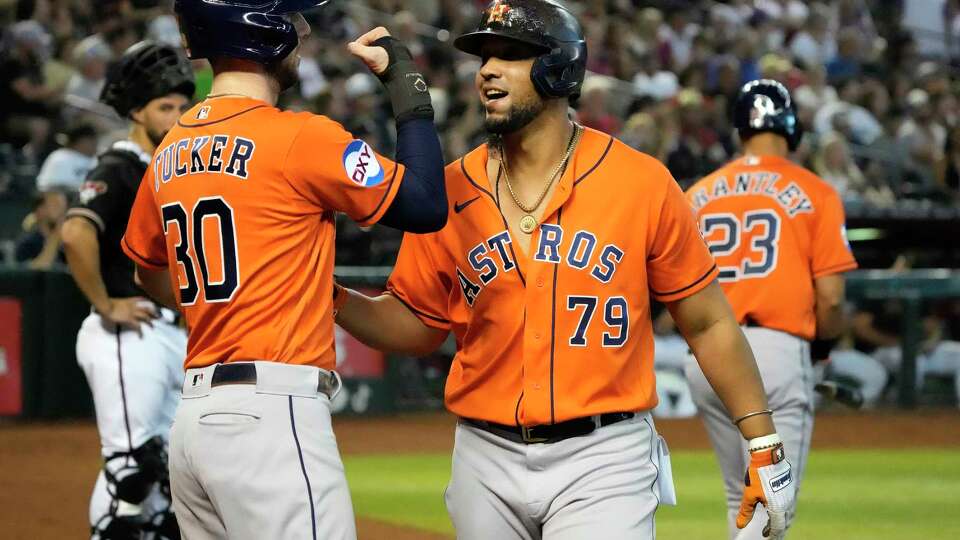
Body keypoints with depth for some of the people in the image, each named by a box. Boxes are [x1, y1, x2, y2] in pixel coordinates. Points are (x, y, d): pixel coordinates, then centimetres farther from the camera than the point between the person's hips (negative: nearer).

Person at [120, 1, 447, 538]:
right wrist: (410, 86, 5)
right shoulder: (300, 137, -9)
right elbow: (427, 205, -4)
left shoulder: (170, 151, 14)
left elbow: (151, 275, 29)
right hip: (274, 414, -8)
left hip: (193, 418, 8)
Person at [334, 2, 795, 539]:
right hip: (487, 463, 4)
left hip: (603, 460, -3)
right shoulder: (451, 192, 4)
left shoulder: (642, 183, -4)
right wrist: (330, 297, -7)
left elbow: (708, 323, 0)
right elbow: (416, 326, 12)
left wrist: (765, 445, -2)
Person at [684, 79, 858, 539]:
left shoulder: (698, 195, 11)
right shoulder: (813, 193, 1)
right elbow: (830, 296, -4)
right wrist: (823, 345, 16)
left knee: (740, 498, 20)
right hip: (778, 348, -5)